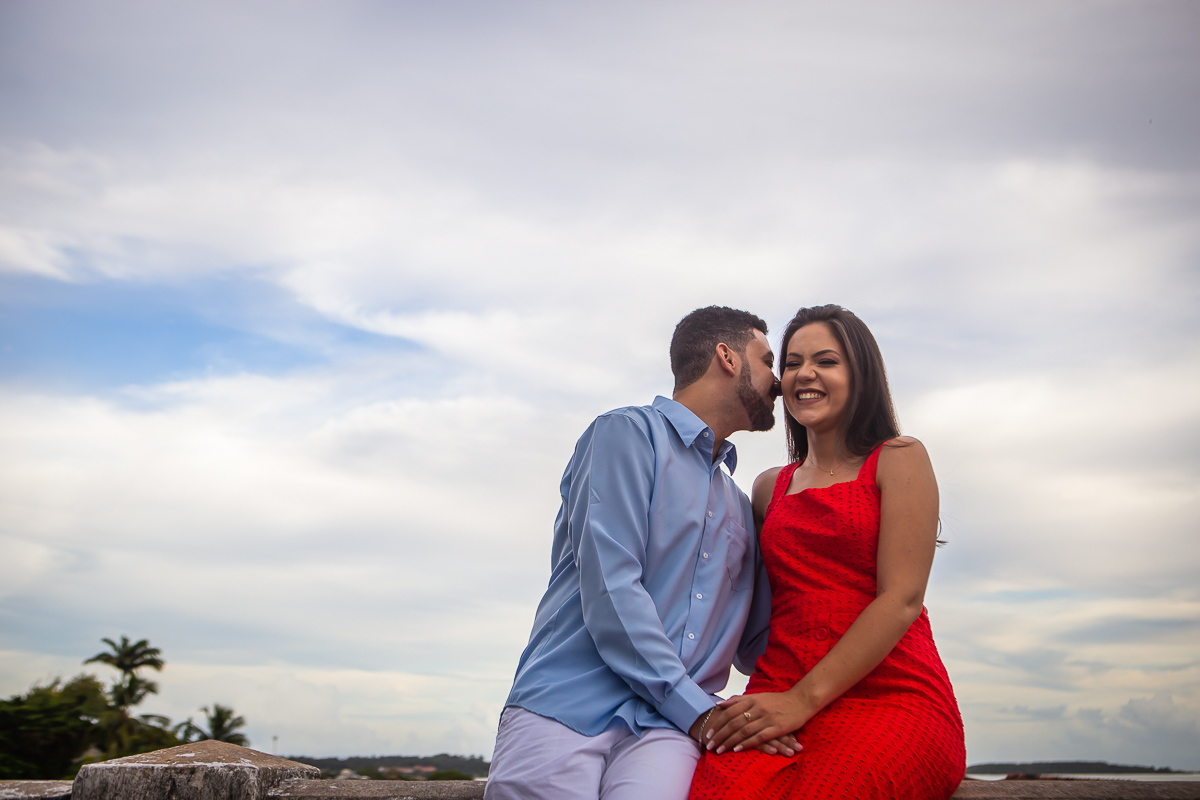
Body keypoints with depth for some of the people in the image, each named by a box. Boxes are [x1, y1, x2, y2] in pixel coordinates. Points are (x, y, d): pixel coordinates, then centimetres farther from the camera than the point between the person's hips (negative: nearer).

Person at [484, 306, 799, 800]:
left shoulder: (740, 509, 24)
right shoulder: (630, 432, 1)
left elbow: (755, 648, 24)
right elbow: (609, 587, -11)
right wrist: (699, 711, -11)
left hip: (664, 727, 4)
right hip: (567, 707, -4)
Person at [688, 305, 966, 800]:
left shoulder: (898, 460, 8)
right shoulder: (770, 487, 22)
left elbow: (902, 598, -4)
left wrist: (805, 698, -12)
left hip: (892, 698, -3)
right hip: (779, 699, 3)